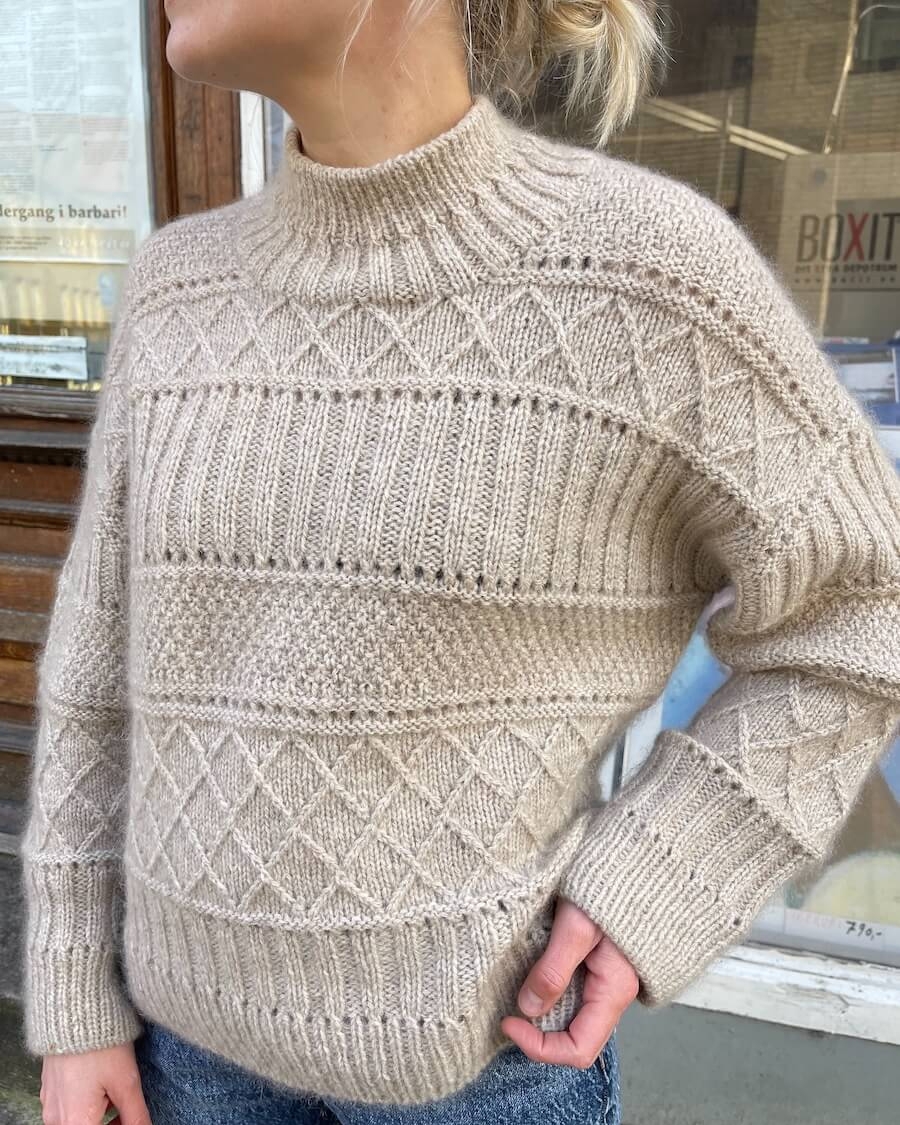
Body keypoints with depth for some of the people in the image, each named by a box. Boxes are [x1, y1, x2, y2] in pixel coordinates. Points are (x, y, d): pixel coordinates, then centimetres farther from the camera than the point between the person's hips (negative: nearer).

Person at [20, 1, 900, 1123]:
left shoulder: (642, 271, -19)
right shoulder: (183, 294, -6)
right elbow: (112, 654, -1)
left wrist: (651, 893, -16)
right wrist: (73, 1003, 3)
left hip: (479, 1027, -3)